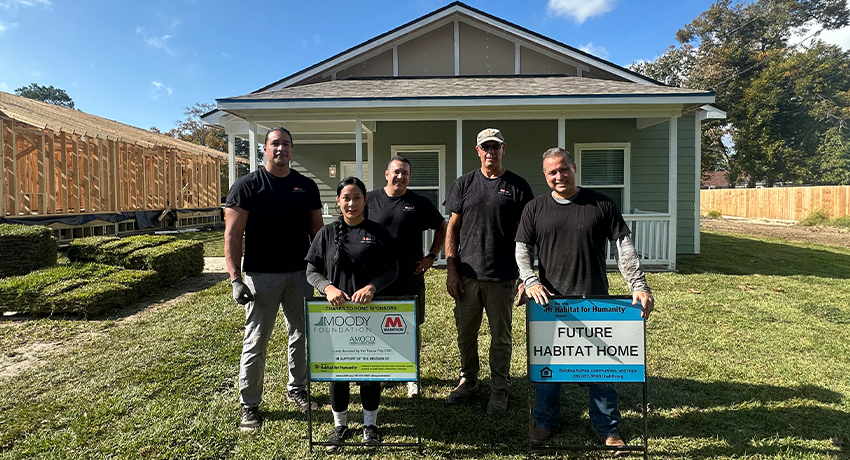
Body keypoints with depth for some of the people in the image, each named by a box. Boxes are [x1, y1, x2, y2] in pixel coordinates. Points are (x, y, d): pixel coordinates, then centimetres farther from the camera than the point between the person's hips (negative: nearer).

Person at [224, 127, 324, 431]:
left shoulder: (306, 186, 7)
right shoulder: (247, 186, -4)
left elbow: (317, 231, 11)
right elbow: (232, 235, -8)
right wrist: (235, 278, -14)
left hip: (300, 274, 4)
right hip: (261, 277, -4)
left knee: (301, 336, 14)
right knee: (256, 342, 4)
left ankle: (297, 389, 33)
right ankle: (249, 405, 19)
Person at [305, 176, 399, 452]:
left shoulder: (378, 233, 0)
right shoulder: (327, 233, 3)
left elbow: (391, 269, -2)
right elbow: (312, 270, 2)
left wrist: (371, 287, -19)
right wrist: (328, 287, -17)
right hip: (336, 311, 1)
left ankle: (370, 423, 29)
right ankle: (340, 424, 30)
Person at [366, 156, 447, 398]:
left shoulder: (420, 203, 1)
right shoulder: (370, 200, 2)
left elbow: (441, 227, 12)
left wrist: (432, 256, 3)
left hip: (411, 277, 0)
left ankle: (412, 377, 23)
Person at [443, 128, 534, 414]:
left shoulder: (517, 186, 2)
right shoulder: (464, 184, 6)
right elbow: (452, 228, 6)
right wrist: (451, 270, -1)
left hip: (502, 277, -2)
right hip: (467, 275, 2)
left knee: (501, 336, 9)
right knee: (465, 333, 13)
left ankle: (499, 389, 26)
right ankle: (468, 380, 34)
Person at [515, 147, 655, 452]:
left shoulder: (601, 204, 1)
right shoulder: (535, 209, 4)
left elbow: (624, 247, 0)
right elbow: (522, 250, 4)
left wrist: (639, 286, -9)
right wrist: (530, 281, -12)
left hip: (595, 301, 0)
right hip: (550, 301, 1)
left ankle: (607, 427, 28)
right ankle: (546, 421, 30)